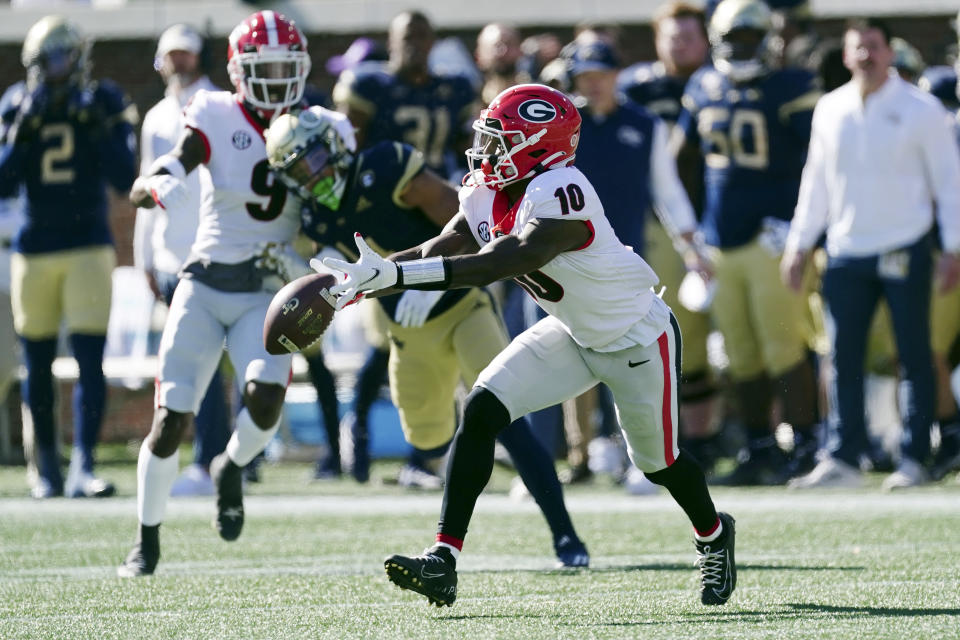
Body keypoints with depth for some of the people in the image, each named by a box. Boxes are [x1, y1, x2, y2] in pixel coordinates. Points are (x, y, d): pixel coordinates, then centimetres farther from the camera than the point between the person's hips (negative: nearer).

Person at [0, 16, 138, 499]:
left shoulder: (103, 104, -1)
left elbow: (125, 179, -7)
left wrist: (100, 129, -16)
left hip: (89, 246, -2)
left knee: (89, 360, -11)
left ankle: (82, 468, -15)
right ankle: (47, 469, 18)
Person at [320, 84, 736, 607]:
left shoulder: (560, 195, -36)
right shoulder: (487, 195, -9)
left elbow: (493, 266, -44)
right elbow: (435, 253, -9)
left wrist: (391, 273, -49)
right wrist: (361, 282, -26)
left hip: (638, 338, -7)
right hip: (573, 332, 7)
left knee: (658, 460, 13)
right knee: (481, 411, -12)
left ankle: (713, 536, 48)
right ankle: (443, 561, -13)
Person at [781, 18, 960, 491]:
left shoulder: (921, 110, -4)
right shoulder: (831, 111, 8)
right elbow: (816, 182, 16)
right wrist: (799, 243, 13)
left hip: (904, 251, -4)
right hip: (846, 252, 4)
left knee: (914, 357, -1)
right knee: (844, 359, 3)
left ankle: (913, 460, 3)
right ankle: (842, 458, 8)